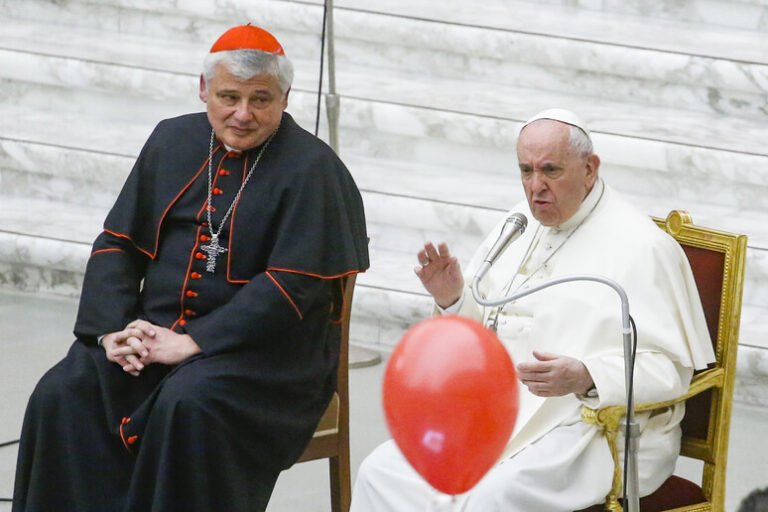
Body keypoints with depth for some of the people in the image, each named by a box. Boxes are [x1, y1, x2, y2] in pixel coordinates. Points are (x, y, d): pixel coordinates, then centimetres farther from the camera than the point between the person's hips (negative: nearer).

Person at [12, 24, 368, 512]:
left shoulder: (312, 169, -8)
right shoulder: (174, 141, 12)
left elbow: (293, 288, -15)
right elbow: (118, 243, 14)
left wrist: (193, 343, -20)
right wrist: (111, 328, -5)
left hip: (265, 349, -6)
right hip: (155, 328, 6)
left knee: (187, 404, -36)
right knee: (62, 394, -19)